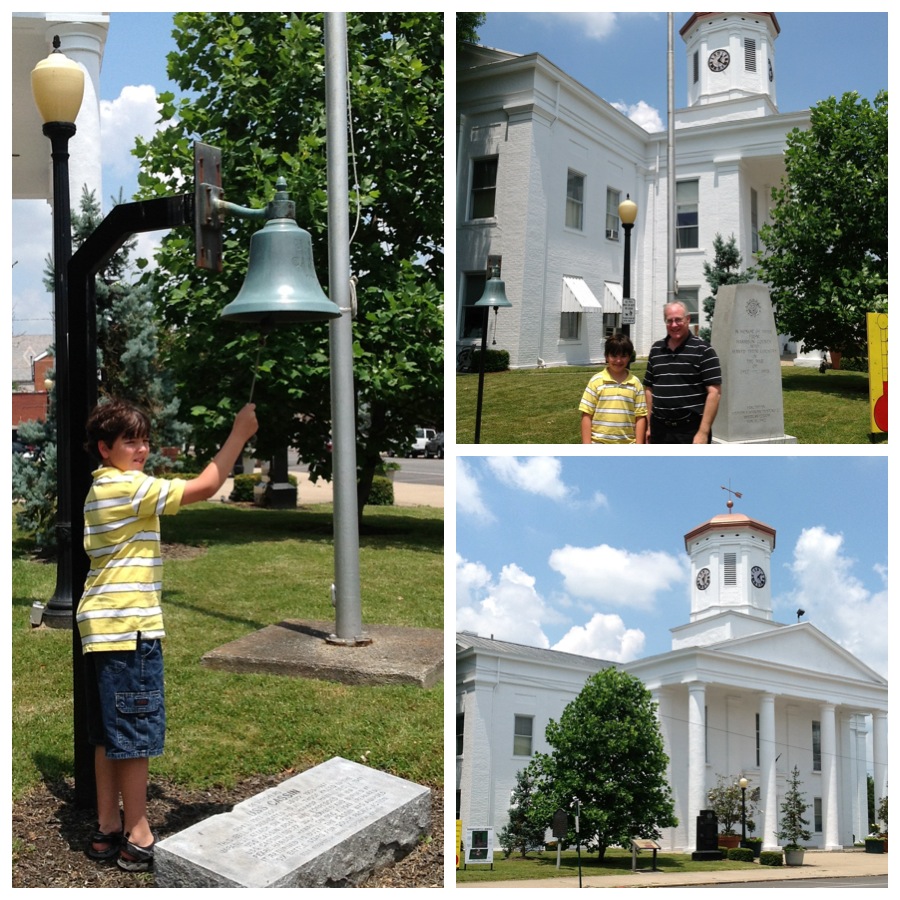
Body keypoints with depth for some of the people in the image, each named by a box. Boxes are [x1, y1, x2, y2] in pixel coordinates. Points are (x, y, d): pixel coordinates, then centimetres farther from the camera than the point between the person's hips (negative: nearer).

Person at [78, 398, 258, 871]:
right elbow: (205, 486, -18)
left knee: (108, 733, 14)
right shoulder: (129, 487, -15)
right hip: (129, 627, -10)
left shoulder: (100, 489, 15)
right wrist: (239, 433, -12)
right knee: (136, 733, -2)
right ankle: (137, 837, 6)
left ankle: (108, 828, 22)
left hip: (102, 626, 10)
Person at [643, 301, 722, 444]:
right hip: (660, 431, 5)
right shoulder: (656, 350, 12)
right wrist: (649, 425, 10)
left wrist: (703, 432, -17)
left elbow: (714, 392, -11)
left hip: (692, 432, -5)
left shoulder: (703, 351, -5)